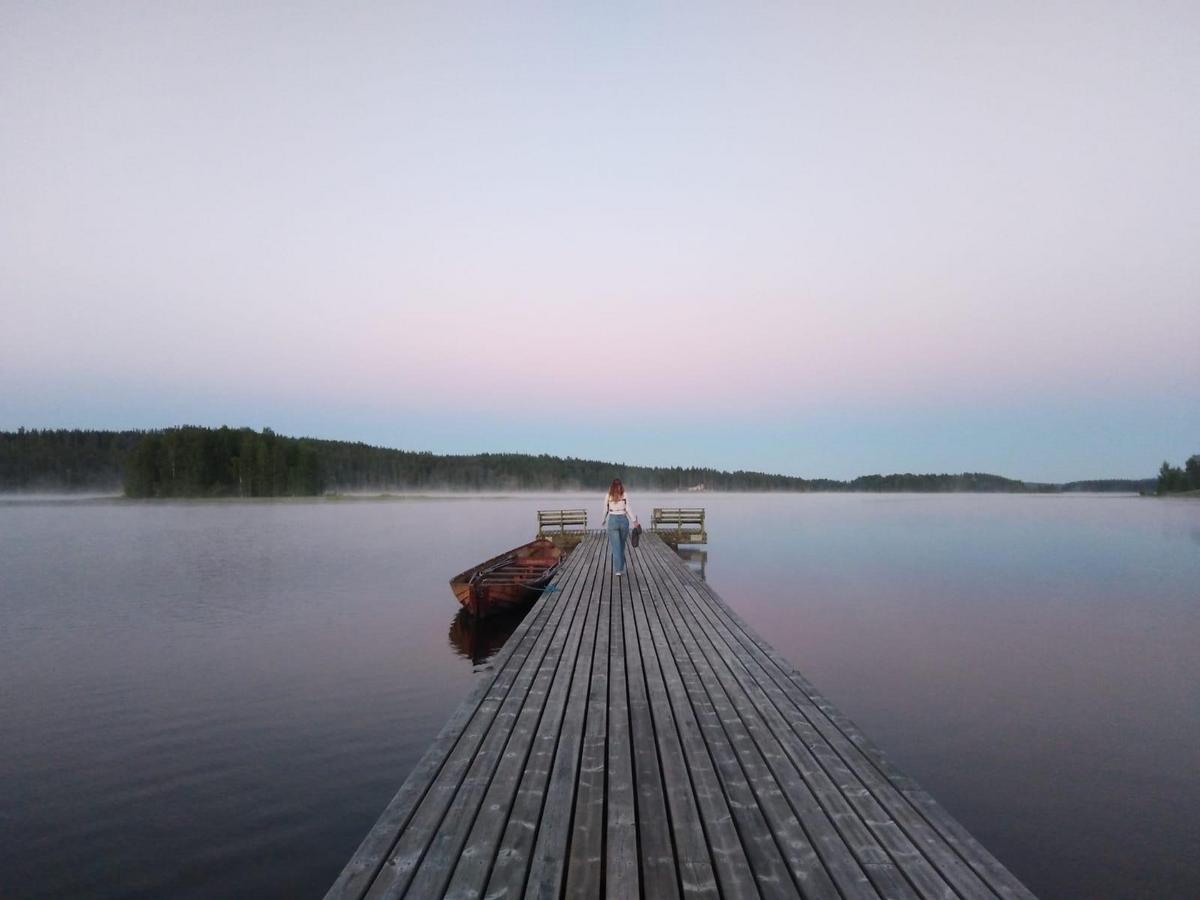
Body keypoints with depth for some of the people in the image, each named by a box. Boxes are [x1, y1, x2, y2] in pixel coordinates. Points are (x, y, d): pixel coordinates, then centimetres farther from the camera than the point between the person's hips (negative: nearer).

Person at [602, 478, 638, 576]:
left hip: (612, 521, -1)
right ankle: (621, 567, 28)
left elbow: (605, 510, 7)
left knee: (616, 546, 1)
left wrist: (604, 520, 24)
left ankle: (618, 569, -5)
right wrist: (634, 520, -1)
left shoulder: (608, 496, 1)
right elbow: (628, 509, -6)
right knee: (622, 545, 18)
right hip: (623, 520, 1)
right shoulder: (624, 495, -1)